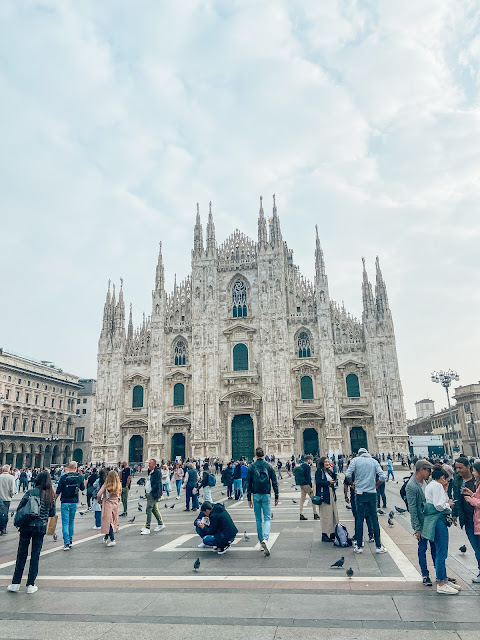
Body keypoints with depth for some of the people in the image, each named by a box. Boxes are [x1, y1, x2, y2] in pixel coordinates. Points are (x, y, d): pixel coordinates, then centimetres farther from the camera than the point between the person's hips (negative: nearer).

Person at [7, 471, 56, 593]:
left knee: (21, 554, 12)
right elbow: (52, 513, 4)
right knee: (35, 555, 9)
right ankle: (31, 585, 14)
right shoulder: (51, 495, -1)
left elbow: (20, 508, -8)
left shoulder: (31, 492, -7)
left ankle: (16, 583, 18)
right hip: (41, 527, 1)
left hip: (27, 526, -1)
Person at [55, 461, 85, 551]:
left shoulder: (64, 477, -11)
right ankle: (70, 541, 24)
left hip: (65, 502, -3)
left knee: (65, 523, 0)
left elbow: (58, 491, -8)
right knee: (71, 522, 18)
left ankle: (66, 543, -7)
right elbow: (82, 488, 10)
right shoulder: (79, 477, -3)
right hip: (74, 502, 3)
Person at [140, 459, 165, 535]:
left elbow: (157, 483, -20)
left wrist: (152, 491, -20)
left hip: (153, 494, -9)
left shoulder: (157, 472, -15)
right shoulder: (150, 472, 14)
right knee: (154, 509, 16)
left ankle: (147, 528, -5)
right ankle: (160, 524, 28)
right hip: (149, 494, 9)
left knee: (148, 510, -10)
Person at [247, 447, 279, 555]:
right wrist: (276, 497, 8)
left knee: (258, 520, 13)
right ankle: (265, 539, -20)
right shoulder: (269, 467, -1)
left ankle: (261, 540, 18)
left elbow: (248, 484, 0)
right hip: (266, 495, -1)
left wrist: (249, 499, 5)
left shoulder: (251, 467, -1)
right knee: (267, 518, 1)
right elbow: (274, 483, 1)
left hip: (256, 495, 1)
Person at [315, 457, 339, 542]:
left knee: (334, 513, 10)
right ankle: (325, 536, 2)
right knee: (326, 515, -5)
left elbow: (334, 479, 11)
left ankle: (332, 533, 20)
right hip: (324, 495, -8)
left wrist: (332, 471, -1)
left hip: (331, 494, 8)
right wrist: (328, 482, -18)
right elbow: (318, 482, -17)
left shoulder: (329, 471, 16)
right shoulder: (319, 471, -8)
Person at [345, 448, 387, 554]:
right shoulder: (374, 461, 6)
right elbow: (382, 477, -3)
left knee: (359, 518, 5)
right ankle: (378, 546, 13)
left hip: (360, 493, -1)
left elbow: (348, 475, -11)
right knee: (374, 518, 9)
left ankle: (359, 546, 9)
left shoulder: (355, 460, 0)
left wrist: (353, 484, 5)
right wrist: (375, 485, 10)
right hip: (372, 493, 2)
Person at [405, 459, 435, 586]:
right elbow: (412, 509, -20)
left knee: (435, 547, 16)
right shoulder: (411, 486, -21)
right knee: (422, 548, 6)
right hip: (421, 523, -7)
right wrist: (417, 528, -19)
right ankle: (425, 575, 20)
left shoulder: (424, 482, 3)